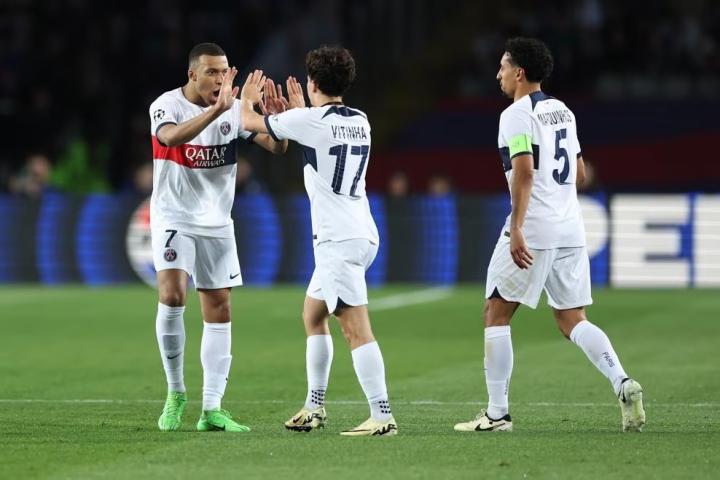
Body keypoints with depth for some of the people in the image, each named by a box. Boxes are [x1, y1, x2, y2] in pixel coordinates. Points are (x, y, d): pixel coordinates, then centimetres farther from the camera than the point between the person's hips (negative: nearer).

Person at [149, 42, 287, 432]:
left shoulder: (235, 108, -3)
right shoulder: (167, 105, -14)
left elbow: (277, 147, -9)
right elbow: (172, 137, -36)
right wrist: (216, 109, -47)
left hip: (217, 223, 4)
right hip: (173, 218, -4)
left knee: (219, 311, 2)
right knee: (172, 296, -22)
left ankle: (212, 410, 5)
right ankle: (175, 393, -5)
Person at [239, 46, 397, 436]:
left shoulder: (310, 120, -9)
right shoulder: (359, 121, 12)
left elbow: (250, 122, 7)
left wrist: (247, 98, 28)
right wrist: (297, 110, 40)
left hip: (338, 240, -9)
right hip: (360, 234, 9)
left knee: (356, 328, -13)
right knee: (312, 315, 22)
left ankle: (382, 416, -19)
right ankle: (314, 407, 27)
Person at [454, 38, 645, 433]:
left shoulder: (516, 115, -8)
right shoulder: (563, 111, 16)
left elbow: (524, 173, -20)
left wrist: (517, 229, -25)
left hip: (533, 227, -7)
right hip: (570, 229, 7)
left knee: (496, 313, 4)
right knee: (572, 320, 10)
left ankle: (497, 413, 3)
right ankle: (622, 383, -13)